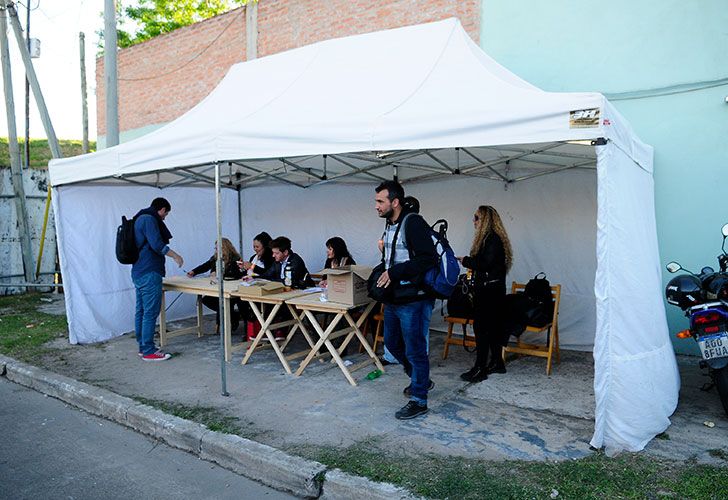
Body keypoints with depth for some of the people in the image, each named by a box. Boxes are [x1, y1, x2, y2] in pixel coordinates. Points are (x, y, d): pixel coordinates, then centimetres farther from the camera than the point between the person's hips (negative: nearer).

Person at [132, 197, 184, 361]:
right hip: (149, 274, -10)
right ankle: (149, 351, -1)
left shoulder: (140, 219, 20)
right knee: (150, 313, -6)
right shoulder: (149, 219, -12)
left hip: (138, 273, 10)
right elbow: (157, 245, -20)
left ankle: (143, 347, 21)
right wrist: (176, 256, -7)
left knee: (141, 312, 13)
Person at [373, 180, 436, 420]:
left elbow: (428, 258, -26)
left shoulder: (413, 223, -16)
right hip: (393, 299, 10)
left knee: (415, 350, 0)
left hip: (414, 300, -10)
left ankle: (419, 401, 15)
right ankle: (421, 380, 41)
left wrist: (395, 272, -24)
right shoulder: (390, 226, 14)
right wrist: (382, 271, 8)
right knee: (392, 343, 21)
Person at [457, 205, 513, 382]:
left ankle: (480, 368, -3)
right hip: (488, 289, 10)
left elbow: (486, 263, -22)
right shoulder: (488, 237, 16)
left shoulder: (493, 239, -15)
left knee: (481, 327, -7)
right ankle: (497, 363, 25)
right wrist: (469, 261, 6)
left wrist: (466, 261, -10)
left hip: (489, 291, -10)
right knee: (492, 326, 15)